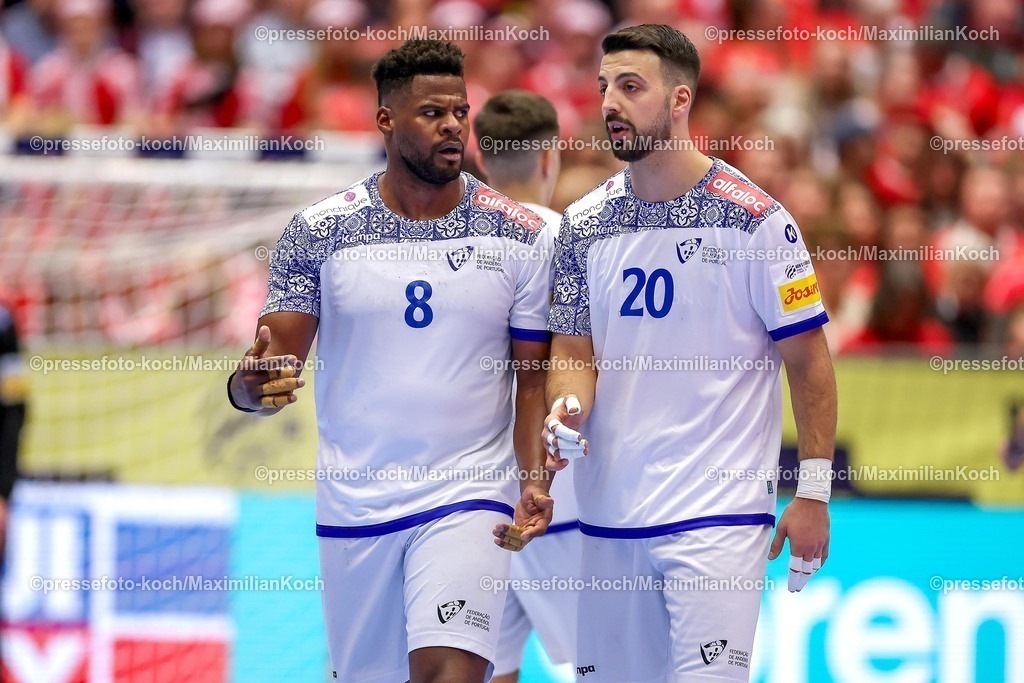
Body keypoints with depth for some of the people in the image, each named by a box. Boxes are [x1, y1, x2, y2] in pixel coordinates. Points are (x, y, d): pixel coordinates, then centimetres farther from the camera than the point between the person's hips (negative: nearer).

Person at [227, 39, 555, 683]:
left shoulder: (521, 237, -1)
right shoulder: (318, 231, 0)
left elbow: (535, 380, 2)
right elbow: (276, 360, 0)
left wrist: (535, 480, -14)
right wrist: (254, 385, -25)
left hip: (468, 498, -2)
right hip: (352, 505, 2)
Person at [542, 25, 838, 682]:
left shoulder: (754, 219, -6)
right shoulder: (583, 225, 8)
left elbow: (808, 358, -3)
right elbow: (575, 349, 14)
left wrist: (814, 491, -6)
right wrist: (569, 406, -9)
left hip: (719, 516, -5)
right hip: (610, 515, 5)